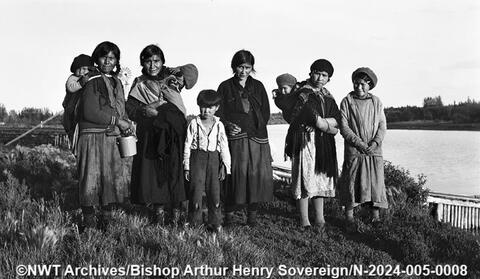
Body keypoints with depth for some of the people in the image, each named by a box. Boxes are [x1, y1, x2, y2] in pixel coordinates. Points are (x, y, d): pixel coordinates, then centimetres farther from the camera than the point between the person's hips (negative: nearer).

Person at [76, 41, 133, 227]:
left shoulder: (116, 82, 16)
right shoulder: (93, 82, -8)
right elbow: (90, 113, -17)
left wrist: (126, 123, 5)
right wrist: (117, 121, -13)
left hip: (113, 138, 8)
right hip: (93, 137, -7)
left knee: (116, 177, 7)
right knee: (92, 178, -5)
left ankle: (108, 217, 18)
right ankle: (89, 219, 5)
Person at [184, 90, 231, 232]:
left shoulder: (219, 125, 4)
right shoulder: (194, 123, -1)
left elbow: (224, 146, 8)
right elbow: (187, 145, 1)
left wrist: (225, 166, 3)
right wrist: (187, 167, -1)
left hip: (213, 159, 2)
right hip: (197, 157, -2)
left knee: (214, 191, 3)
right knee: (196, 190, -1)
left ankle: (215, 223, 14)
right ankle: (196, 222, 11)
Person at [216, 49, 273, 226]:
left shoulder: (257, 87, 16)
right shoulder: (225, 87, 9)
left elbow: (266, 112, 13)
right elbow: (219, 113, 5)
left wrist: (256, 128, -2)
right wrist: (229, 125, -14)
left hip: (257, 137, 3)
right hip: (235, 138, -2)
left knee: (258, 174, -3)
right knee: (236, 174, -10)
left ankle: (252, 213, 7)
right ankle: (230, 213, -1)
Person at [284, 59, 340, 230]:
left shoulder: (326, 95, 14)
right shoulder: (304, 93, -7)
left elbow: (336, 119, 4)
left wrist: (320, 122, -14)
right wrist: (329, 128, -3)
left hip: (324, 145, 7)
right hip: (305, 141, -7)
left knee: (321, 178, 9)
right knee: (305, 179, -4)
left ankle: (319, 218, 17)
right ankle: (304, 221, 2)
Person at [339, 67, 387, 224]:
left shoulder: (376, 102, 9)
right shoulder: (347, 102, 1)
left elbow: (382, 125, 6)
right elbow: (344, 127, -4)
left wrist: (375, 142, -11)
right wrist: (359, 143, -14)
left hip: (374, 150, 2)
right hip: (353, 151, -2)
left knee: (376, 181, 2)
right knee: (351, 181, 1)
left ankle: (375, 214, 10)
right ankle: (349, 214, 12)